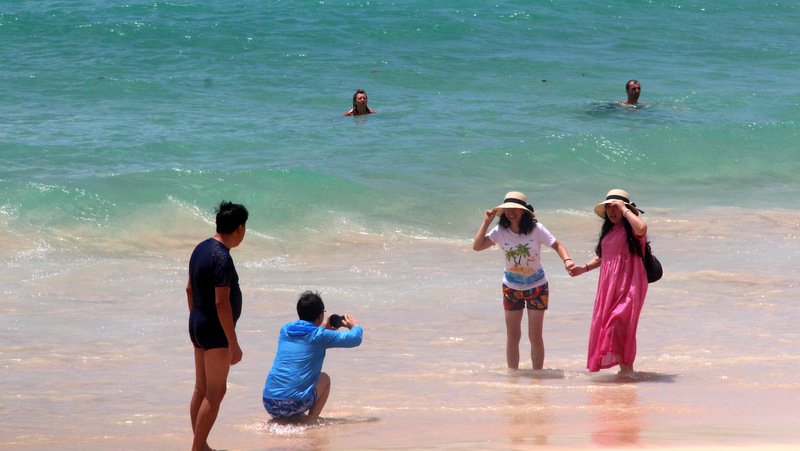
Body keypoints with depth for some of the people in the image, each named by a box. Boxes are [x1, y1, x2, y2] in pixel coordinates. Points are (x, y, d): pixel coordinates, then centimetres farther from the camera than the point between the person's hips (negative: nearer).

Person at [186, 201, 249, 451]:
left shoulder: (201, 249, 8)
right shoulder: (221, 258, -22)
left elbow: (190, 289, 17)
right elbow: (221, 303, -25)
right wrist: (233, 344, -21)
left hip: (198, 326, 10)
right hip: (216, 330, -10)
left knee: (201, 389, 14)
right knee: (215, 393, -5)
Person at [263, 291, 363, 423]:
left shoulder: (285, 330, 14)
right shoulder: (320, 335, -1)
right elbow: (355, 339, 7)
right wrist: (354, 325, 29)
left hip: (269, 403, 5)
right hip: (296, 403, -5)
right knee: (324, 378, 24)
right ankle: (311, 420, 6)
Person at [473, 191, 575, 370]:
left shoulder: (536, 229, -15)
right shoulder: (501, 231, -9)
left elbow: (556, 245, -12)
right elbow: (477, 246, -15)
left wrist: (567, 260, -30)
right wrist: (486, 222, -19)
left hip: (536, 286, -2)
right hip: (511, 286, 2)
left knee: (535, 336, -2)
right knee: (512, 336, 6)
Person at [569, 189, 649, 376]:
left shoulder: (631, 230, -5)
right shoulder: (608, 231, 17)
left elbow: (641, 228, -30)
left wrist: (624, 209, -19)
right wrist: (584, 268, 11)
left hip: (629, 285, -8)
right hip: (608, 286, 8)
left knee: (620, 322, -18)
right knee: (602, 324, 4)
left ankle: (627, 366, -13)